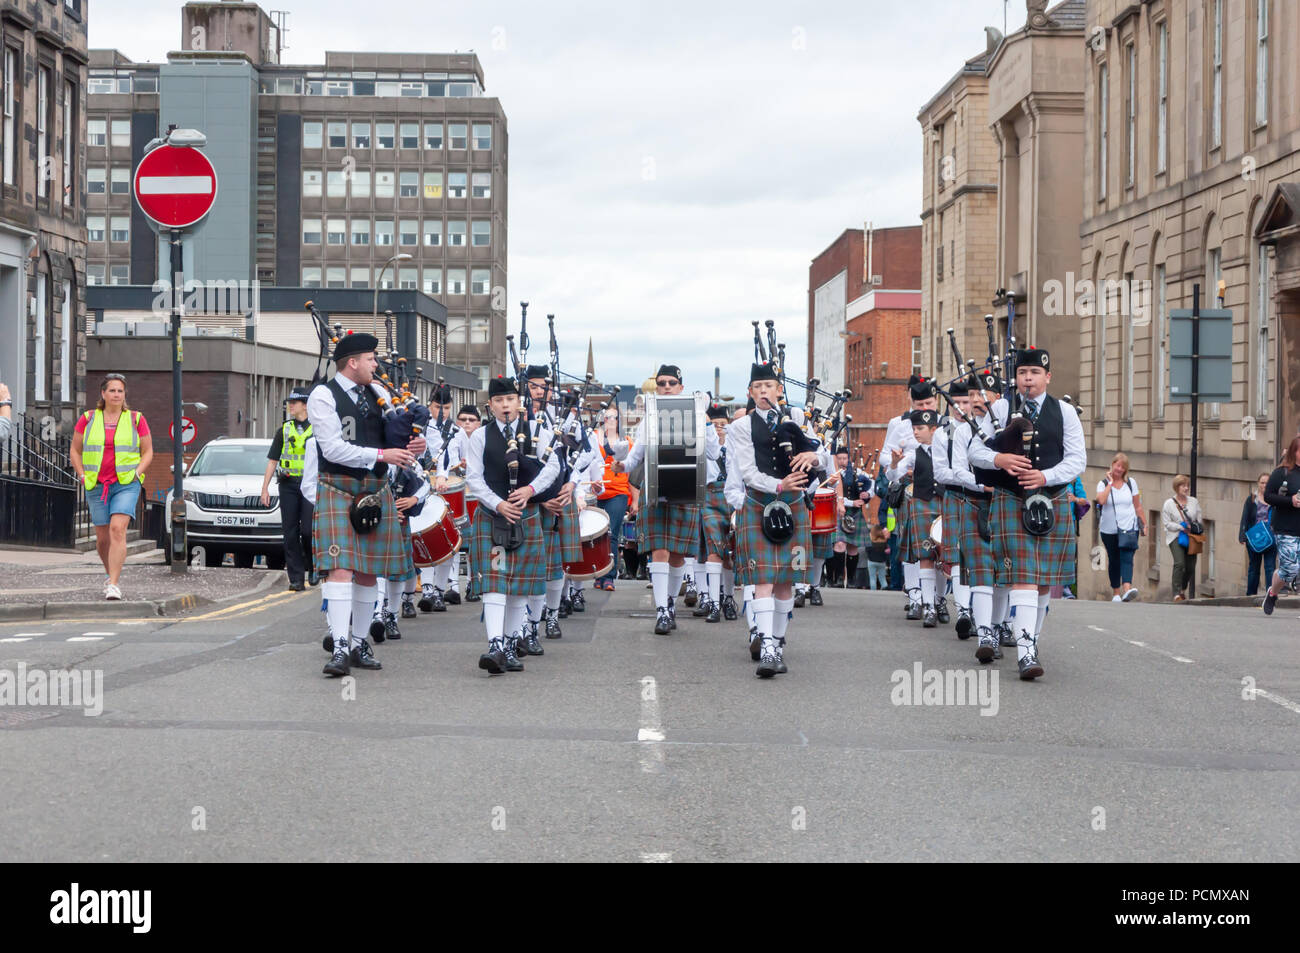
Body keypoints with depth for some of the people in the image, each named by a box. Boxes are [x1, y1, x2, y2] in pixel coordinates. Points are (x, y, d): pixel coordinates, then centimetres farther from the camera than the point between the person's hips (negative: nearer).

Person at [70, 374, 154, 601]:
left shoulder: (136, 419, 3)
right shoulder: (88, 419, 6)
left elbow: (148, 452, 9)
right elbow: (75, 450, 14)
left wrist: (136, 473, -6)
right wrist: (82, 476, 2)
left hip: (126, 485, -2)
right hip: (96, 486, 2)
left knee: (118, 529, -20)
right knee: (103, 537, 7)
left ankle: (113, 584, -23)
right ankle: (112, 573, 34)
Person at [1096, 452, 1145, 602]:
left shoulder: (1131, 483, 7)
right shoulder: (1103, 484, 2)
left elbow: (1137, 506, 11)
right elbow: (1101, 500, -18)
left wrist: (1144, 524, 10)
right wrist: (1110, 483, -11)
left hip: (1129, 528, -1)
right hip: (1109, 530, 1)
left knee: (1127, 558, -17)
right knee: (1114, 561, 8)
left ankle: (1127, 589, -33)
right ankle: (1116, 592, 19)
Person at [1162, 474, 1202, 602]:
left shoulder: (1193, 502, 12)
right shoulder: (1169, 503, 1)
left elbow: (1199, 520, 16)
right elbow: (1167, 523, -4)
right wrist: (1182, 527, -14)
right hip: (1176, 537, -4)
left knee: (1191, 567, 3)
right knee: (1179, 563, -23)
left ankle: (1183, 589, 30)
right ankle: (1177, 594, -20)